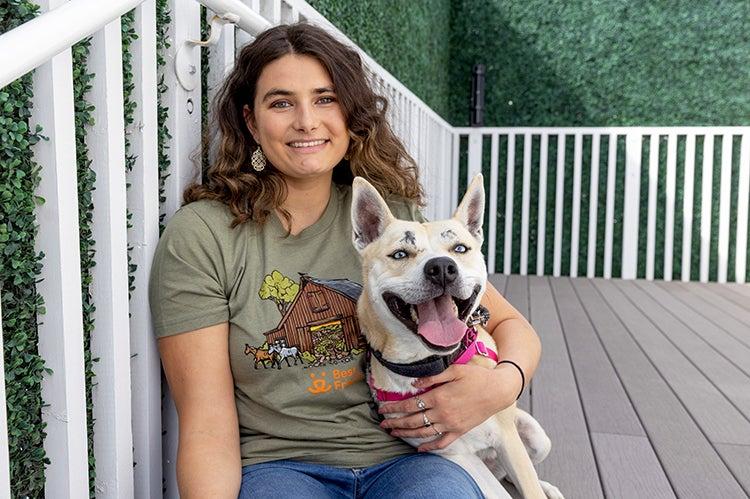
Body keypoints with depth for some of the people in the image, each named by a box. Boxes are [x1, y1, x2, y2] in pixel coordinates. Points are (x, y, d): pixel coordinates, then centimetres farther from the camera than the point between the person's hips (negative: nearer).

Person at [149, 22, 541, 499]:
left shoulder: (393, 214, 5)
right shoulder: (199, 236, -3)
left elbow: (512, 326, 10)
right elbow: (208, 426, -5)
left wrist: (502, 383, -12)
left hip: (407, 457, 3)